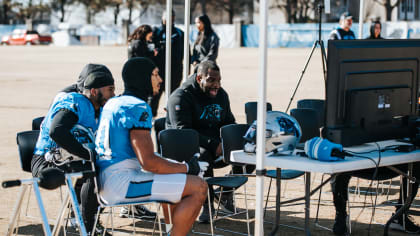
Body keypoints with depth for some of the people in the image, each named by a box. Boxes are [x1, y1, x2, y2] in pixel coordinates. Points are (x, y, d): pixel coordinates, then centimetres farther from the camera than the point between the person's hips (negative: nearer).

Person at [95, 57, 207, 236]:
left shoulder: (112, 103, 17)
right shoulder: (138, 108, -13)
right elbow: (149, 162, -21)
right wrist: (186, 168, -6)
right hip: (122, 183, -10)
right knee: (198, 187, -14)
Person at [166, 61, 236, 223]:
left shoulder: (221, 94, 12)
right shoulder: (181, 97, -12)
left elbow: (229, 123, 22)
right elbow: (183, 131, -21)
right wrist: (213, 145, -28)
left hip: (216, 146, 7)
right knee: (203, 154, -39)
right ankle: (207, 204, -27)